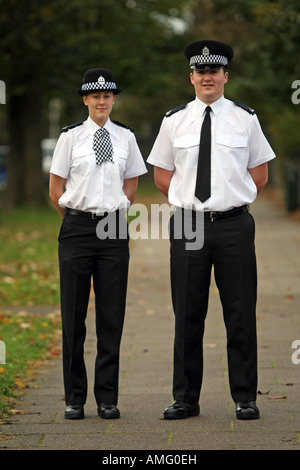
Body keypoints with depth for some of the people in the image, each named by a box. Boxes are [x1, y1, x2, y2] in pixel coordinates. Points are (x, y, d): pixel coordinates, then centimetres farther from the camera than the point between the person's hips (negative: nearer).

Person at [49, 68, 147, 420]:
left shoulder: (125, 137, 6)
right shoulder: (71, 137, -1)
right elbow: (55, 190, 4)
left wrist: (112, 212, 9)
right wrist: (79, 218, 7)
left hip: (114, 229, 2)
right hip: (77, 230, -2)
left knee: (112, 314, 2)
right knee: (73, 314, 1)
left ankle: (108, 398, 8)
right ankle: (74, 398, 10)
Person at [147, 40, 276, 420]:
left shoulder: (245, 119, 5)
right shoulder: (174, 121, 7)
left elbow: (259, 174, 12)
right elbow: (161, 175, 14)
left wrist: (232, 200, 5)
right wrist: (189, 199, 5)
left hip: (234, 224, -1)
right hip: (187, 224, 1)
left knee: (240, 314, 0)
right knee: (187, 315, 4)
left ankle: (244, 398, 8)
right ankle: (185, 399, 12)